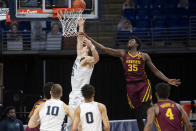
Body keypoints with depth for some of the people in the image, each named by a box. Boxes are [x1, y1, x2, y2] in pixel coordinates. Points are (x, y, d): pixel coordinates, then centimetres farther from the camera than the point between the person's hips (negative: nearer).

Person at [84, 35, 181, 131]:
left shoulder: (144, 56, 8)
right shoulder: (123, 54, 10)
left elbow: (155, 71, 12)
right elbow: (103, 49, 8)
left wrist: (168, 80, 4)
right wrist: (88, 38, 4)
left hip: (143, 84, -2)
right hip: (130, 86, 2)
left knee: (146, 108, -19)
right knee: (138, 114, 4)